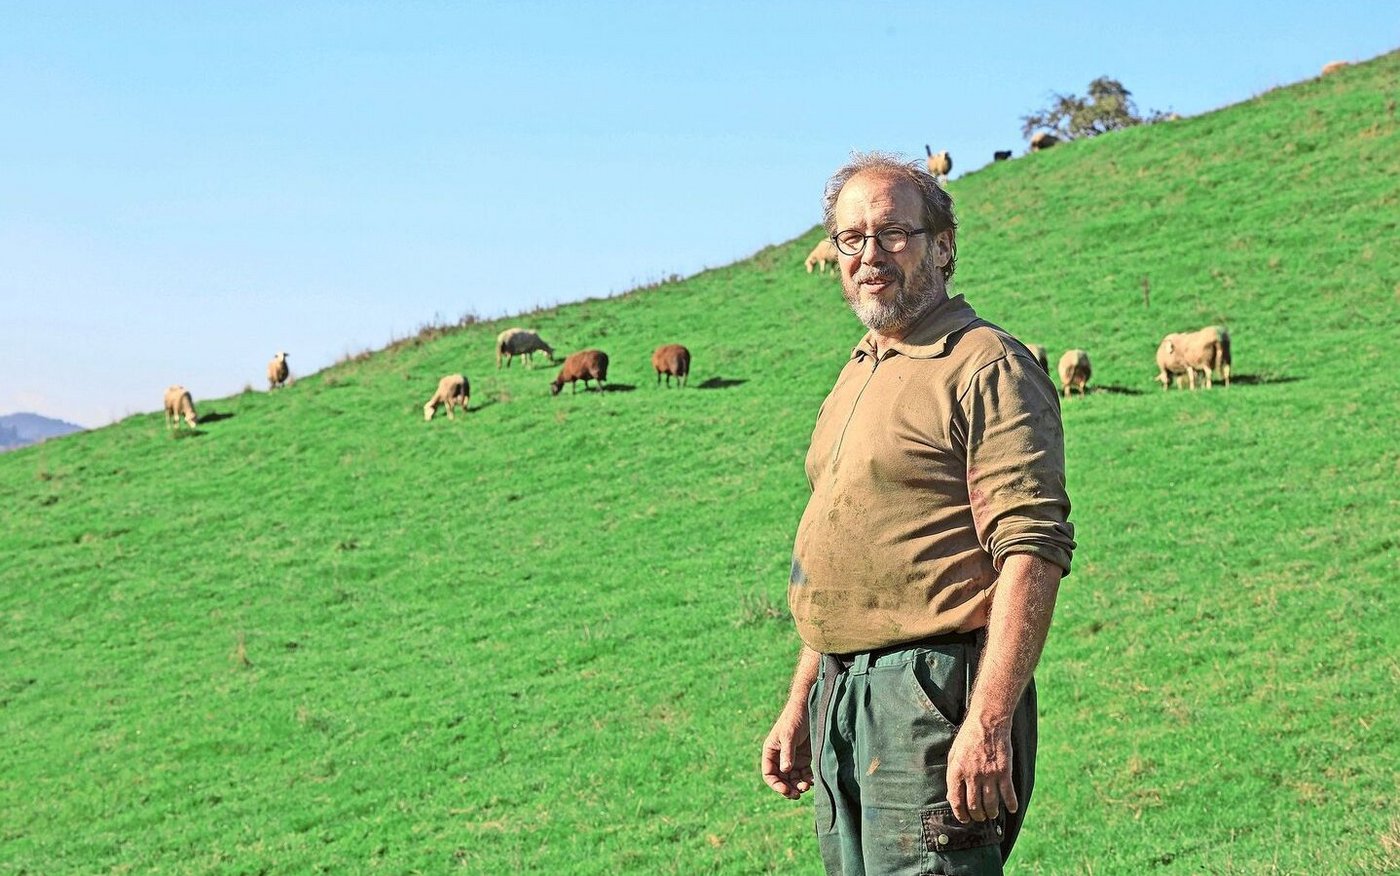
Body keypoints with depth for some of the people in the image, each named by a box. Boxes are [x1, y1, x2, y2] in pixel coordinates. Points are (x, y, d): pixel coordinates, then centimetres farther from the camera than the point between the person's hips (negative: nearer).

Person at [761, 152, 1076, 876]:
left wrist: (987, 724, -25)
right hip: (842, 699, 9)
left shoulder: (986, 367, -9)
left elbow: (1034, 553, -18)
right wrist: (800, 705, 21)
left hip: (934, 693, -9)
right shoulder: (857, 376, 20)